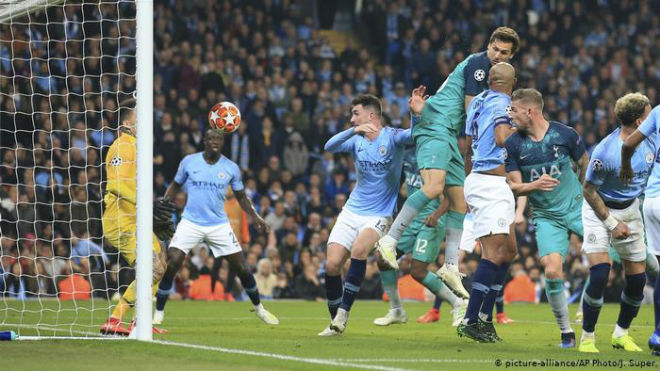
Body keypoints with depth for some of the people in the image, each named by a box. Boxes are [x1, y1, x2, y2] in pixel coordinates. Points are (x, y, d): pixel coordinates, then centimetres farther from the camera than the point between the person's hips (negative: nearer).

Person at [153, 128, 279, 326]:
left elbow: (241, 196, 13)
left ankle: (259, 308, 22)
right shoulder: (189, 162, -1)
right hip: (191, 222, -1)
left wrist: (254, 216, 1)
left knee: (241, 268, 0)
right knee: (171, 264, -16)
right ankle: (159, 312, -4)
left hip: (219, 226, 1)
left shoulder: (231, 168, 1)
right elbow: (175, 186, 11)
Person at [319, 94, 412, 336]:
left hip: (378, 215, -5)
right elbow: (329, 147, -12)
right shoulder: (356, 141, 5)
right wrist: (355, 131, -28)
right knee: (331, 264, -8)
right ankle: (335, 322, 9)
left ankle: (343, 313, -23)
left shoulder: (392, 137, -6)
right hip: (351, 213, 5)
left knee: (359, 250, -31)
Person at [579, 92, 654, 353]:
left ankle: (622, 334, 24)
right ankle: (587, 337, -4)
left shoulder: (650, 141, -10)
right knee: (600, 273, -19)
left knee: (637, 278, 3)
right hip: (599, 210, -6)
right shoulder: (605, 152, -28)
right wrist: (612, 224, -16)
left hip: (630, 209, 6)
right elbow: (588, 190, -17)